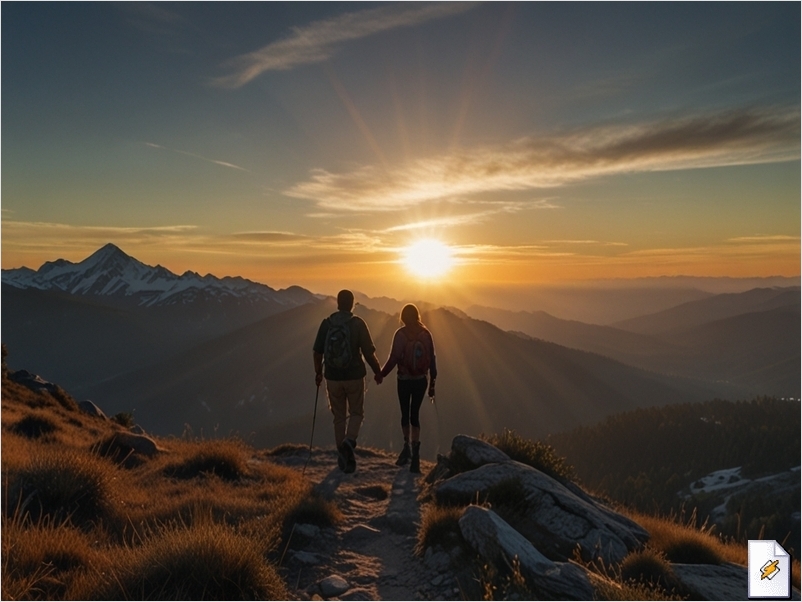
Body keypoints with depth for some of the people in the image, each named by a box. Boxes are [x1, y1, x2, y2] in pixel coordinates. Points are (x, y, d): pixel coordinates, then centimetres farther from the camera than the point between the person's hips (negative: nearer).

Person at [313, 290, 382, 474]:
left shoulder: (326, 323, -2)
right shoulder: (358, 323, -9)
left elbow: (317, 351, 2)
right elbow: (369, 352, -10)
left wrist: (318, 372, 17)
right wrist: (377, 371, 5)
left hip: (333, 378, 2)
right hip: (354, 377, -2)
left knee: (339, 417, 14)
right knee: (356, 413, 15)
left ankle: (344, 458, 19)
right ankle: (349, 441, -11)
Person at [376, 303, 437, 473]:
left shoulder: (400, 334, -9)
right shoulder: (426, 334, -1)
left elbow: (394, 358, -12)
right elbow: (432, 359, 3)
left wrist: (381, 374, 0)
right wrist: (432, 382, 11)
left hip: (404, 380, -2)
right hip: (421, 380, 2)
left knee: (405, 413, 15)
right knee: (415, 414, 8)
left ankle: (407, 447, 13)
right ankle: (415, 449, -6)